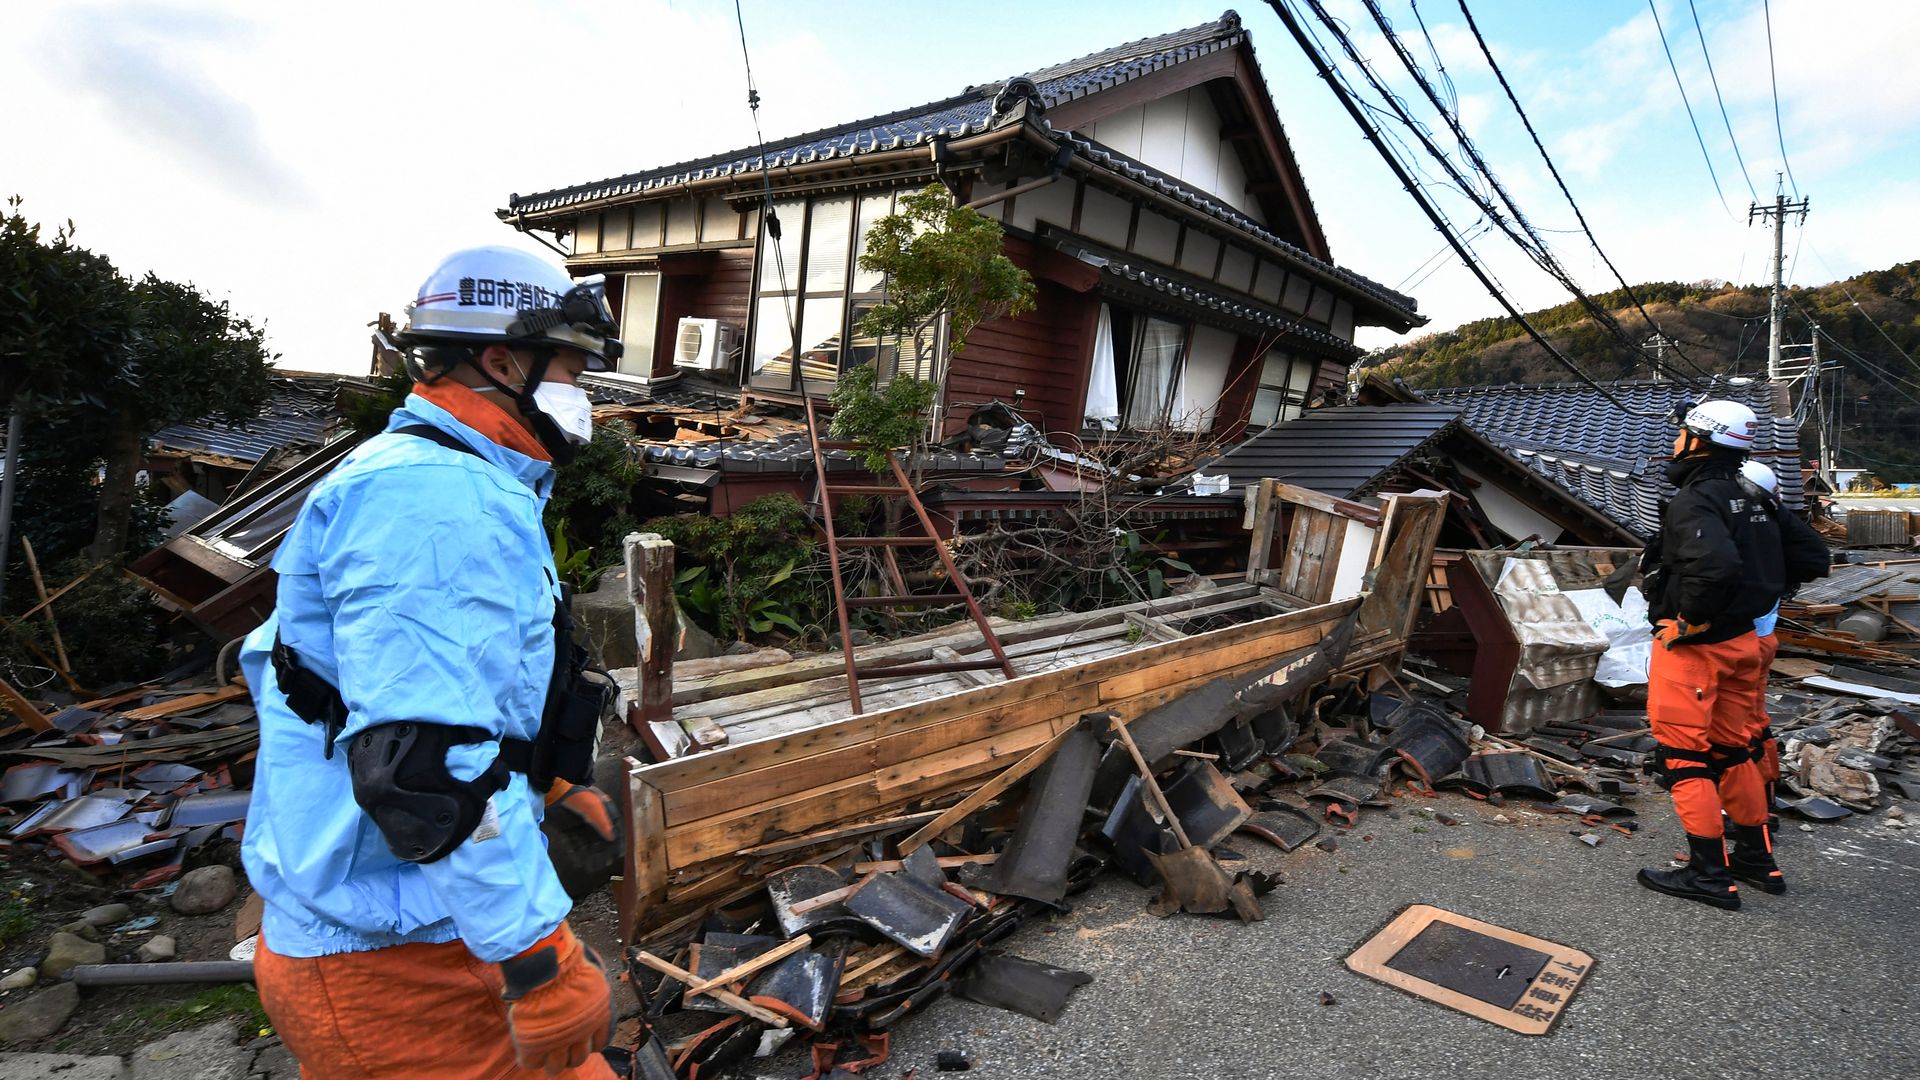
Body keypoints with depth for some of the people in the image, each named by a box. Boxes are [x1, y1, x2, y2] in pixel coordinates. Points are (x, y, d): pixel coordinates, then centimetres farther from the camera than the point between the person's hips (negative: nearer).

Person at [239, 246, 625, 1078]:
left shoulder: (436, 483, 13)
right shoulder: (437, 498, -23)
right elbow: (425, 764, -30)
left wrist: (547, 775, 25)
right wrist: (541, 962, -26)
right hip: (396, 963, -10)